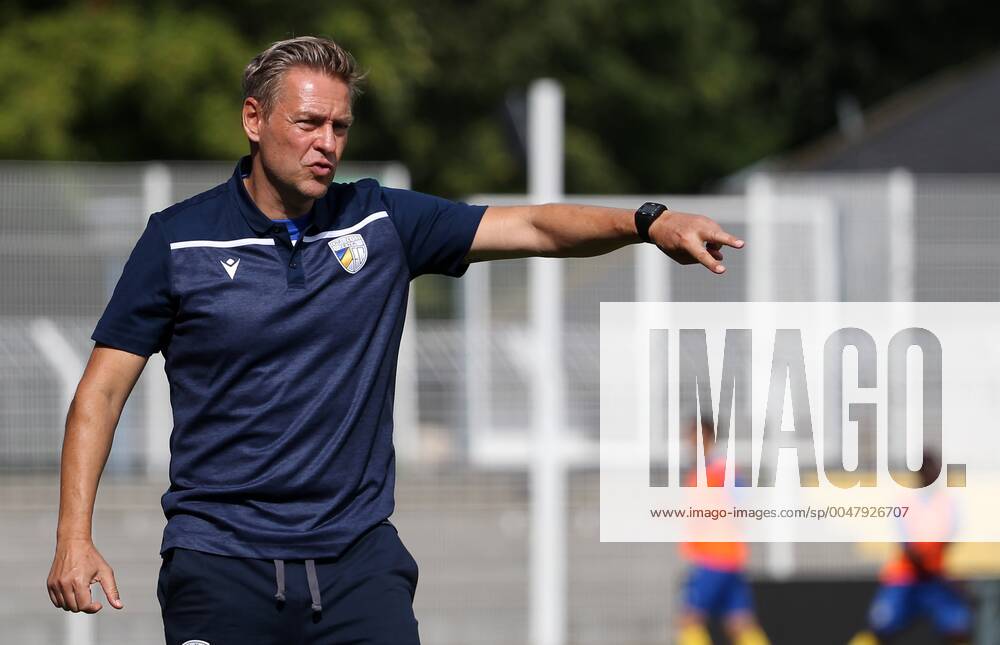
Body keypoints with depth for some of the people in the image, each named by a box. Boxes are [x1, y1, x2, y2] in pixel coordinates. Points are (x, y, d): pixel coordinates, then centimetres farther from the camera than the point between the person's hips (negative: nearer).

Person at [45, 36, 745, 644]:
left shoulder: (384, 222, 5)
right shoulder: (180, 239, 0)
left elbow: (533, 226, -1)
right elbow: (103, 388, 1)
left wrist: (648, 223, -20)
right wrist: (75, 536, -9)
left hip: (359, 559, 2)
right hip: (221, 564, -2)